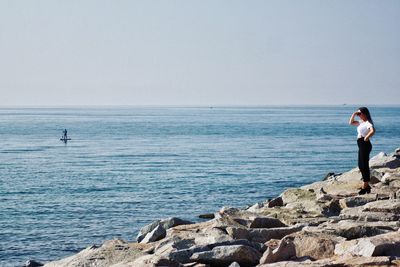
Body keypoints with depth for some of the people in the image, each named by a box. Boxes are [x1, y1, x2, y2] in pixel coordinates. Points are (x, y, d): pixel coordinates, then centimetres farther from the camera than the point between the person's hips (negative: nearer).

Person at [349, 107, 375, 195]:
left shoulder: (368, 123, -14)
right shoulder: (361, 122, 15)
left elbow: (372, 131, -34)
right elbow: (351, 122, 24)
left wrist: (366, 137, -27)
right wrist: (354, 114, 11)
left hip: (365, 144, -10)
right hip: (361, 145, 10)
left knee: (364, 165, -6)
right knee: (361, 166, 15)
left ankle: (365, 186, -1)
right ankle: (367, 185, 23)